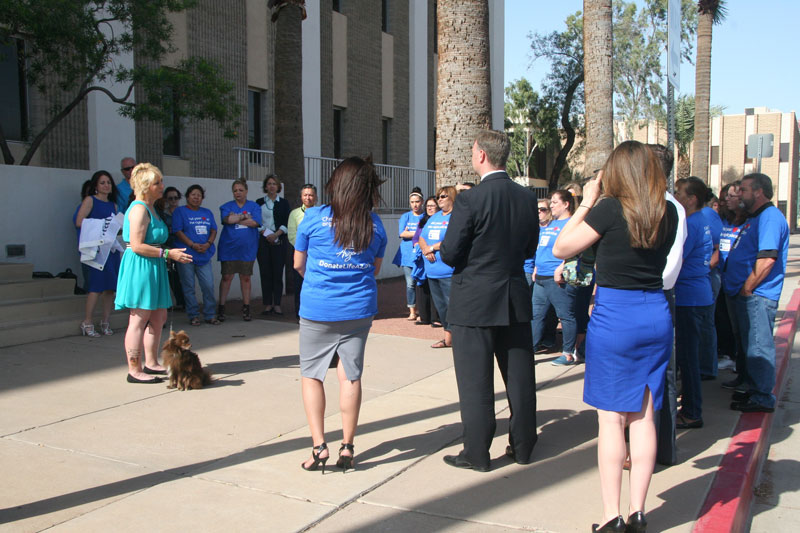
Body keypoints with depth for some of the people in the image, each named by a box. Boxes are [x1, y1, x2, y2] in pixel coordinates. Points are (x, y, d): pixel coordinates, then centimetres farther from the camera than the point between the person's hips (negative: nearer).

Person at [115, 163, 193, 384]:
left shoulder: (150, 209, 18)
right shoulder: (139, 209, -14)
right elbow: (137, 246, -21)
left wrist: (171, 253, 16)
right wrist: (167, 253, -19)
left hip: (153, 268, 11)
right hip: (140, 267, -10)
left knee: (159, 317, 14)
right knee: (139, 319, -6)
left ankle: (151, 363, 25)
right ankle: (135, 371, 0)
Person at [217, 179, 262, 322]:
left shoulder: (254, 206, 6)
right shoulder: (226, 207, 6)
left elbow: (255, 222, -11)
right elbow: (228, 219, -14)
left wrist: (236, 218, -10)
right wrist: (244, 216, -8)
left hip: (247, 249, 0)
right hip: (228, 248, 0)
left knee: (245, 278, 6)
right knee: (226, 277, 0)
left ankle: (246, 309, 14)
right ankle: (221, 309, 8)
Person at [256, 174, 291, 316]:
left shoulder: (283, 203, 10)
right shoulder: (259, 202, 12)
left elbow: (287, 223, 2)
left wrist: (276, 234, -11)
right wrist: (265, 233, -9)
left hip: (279, 241, 0)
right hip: (263, 241, 0)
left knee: (278, 272, -4)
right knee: (265, 272, -2)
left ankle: (277, 304, 1)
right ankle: (268, 304, 3)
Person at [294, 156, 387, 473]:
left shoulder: (314, 218, -7)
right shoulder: (375, 224, 2)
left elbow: (298, 264, 5)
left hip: (317, 310, -2)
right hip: (359, 309, 2)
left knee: (311, 375, 10)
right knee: (350, 376, 8)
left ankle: (319, 447, 4)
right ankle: (347, 447, 12)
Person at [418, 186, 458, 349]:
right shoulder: (434, 217, 20)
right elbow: (422, 238, 18)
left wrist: (432, 247, -11)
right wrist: (426, 249, -4)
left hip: (449, 271, -8)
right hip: (432, 271, 8)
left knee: (452, 304, -10)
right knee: (440, 306, 13)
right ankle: (448, 338, 23)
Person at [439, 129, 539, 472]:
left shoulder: (470, 200, -17)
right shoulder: (527, 198, 1)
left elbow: (449, 254, -15)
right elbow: (529, 248, 10)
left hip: (474, 302, -5)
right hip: (516, 301, 6)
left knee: (475, 380, 5)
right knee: (519, 376, 14)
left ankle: (476, 453, 13)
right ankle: (523, 446, 26)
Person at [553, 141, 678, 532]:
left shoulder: (610, 209, -12)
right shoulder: (669, 213, 3)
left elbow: (561, 248, -5)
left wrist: (587, 203, 1)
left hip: (614, 314, -5)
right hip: (656, 314, 5)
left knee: (611, 419, 2)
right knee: (643, 416, 11)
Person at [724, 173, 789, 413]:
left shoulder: (770, 217, -15)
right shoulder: (755, 218, 19)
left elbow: (767, 259, -25)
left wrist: (747, 289, -18)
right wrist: (742, 290, 18)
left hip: (757, 295, -10)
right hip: (747, 295, 11)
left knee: (758, 346, -4)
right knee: (751, 345, 16)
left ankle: (762, 398, 3)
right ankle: (754, 390, 26)